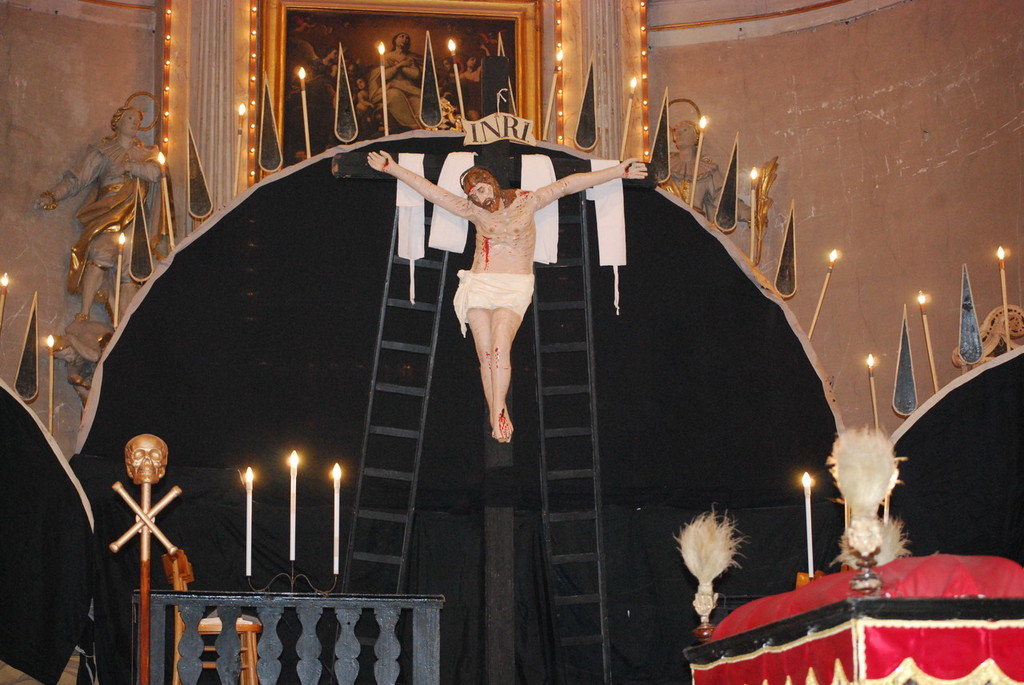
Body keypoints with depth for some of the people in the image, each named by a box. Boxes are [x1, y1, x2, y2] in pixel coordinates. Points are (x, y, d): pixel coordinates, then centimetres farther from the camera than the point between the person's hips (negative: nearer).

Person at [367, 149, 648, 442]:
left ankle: (498, 413, -20)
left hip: (514, 288, -2)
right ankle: (498, 417, -4)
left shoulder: (525, 202, 5)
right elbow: (431, 190, 10)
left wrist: (618, 171, 0)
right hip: (479, 286, 3)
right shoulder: (474, 211, 9)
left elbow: (567, 185, 1)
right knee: (485, 353, -8)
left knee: (499, 347, -22)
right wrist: (391, 168, 8)